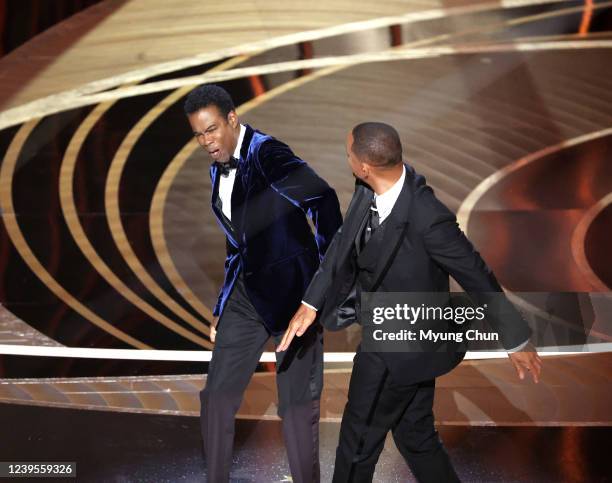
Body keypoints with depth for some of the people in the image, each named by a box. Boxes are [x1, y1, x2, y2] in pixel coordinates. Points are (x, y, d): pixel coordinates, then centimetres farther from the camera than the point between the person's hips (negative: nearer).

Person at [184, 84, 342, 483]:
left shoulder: (268, 155, -15)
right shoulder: (220, 169, 11)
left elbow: (323, 200, -26)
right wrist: (222, 307, 17)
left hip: (292, 289, -8)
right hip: (248, 292, 8)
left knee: (297, 405, -1)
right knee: (217, 396, 8)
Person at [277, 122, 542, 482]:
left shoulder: (428, 219, -34)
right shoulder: (370, 190, -11)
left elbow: (478, 277, -23)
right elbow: (345, 244, 4)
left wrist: (517, 340, -12)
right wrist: (311, 303, 1)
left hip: (401, 349, -7)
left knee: (359, 441, 13)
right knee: (415, 436, 23)